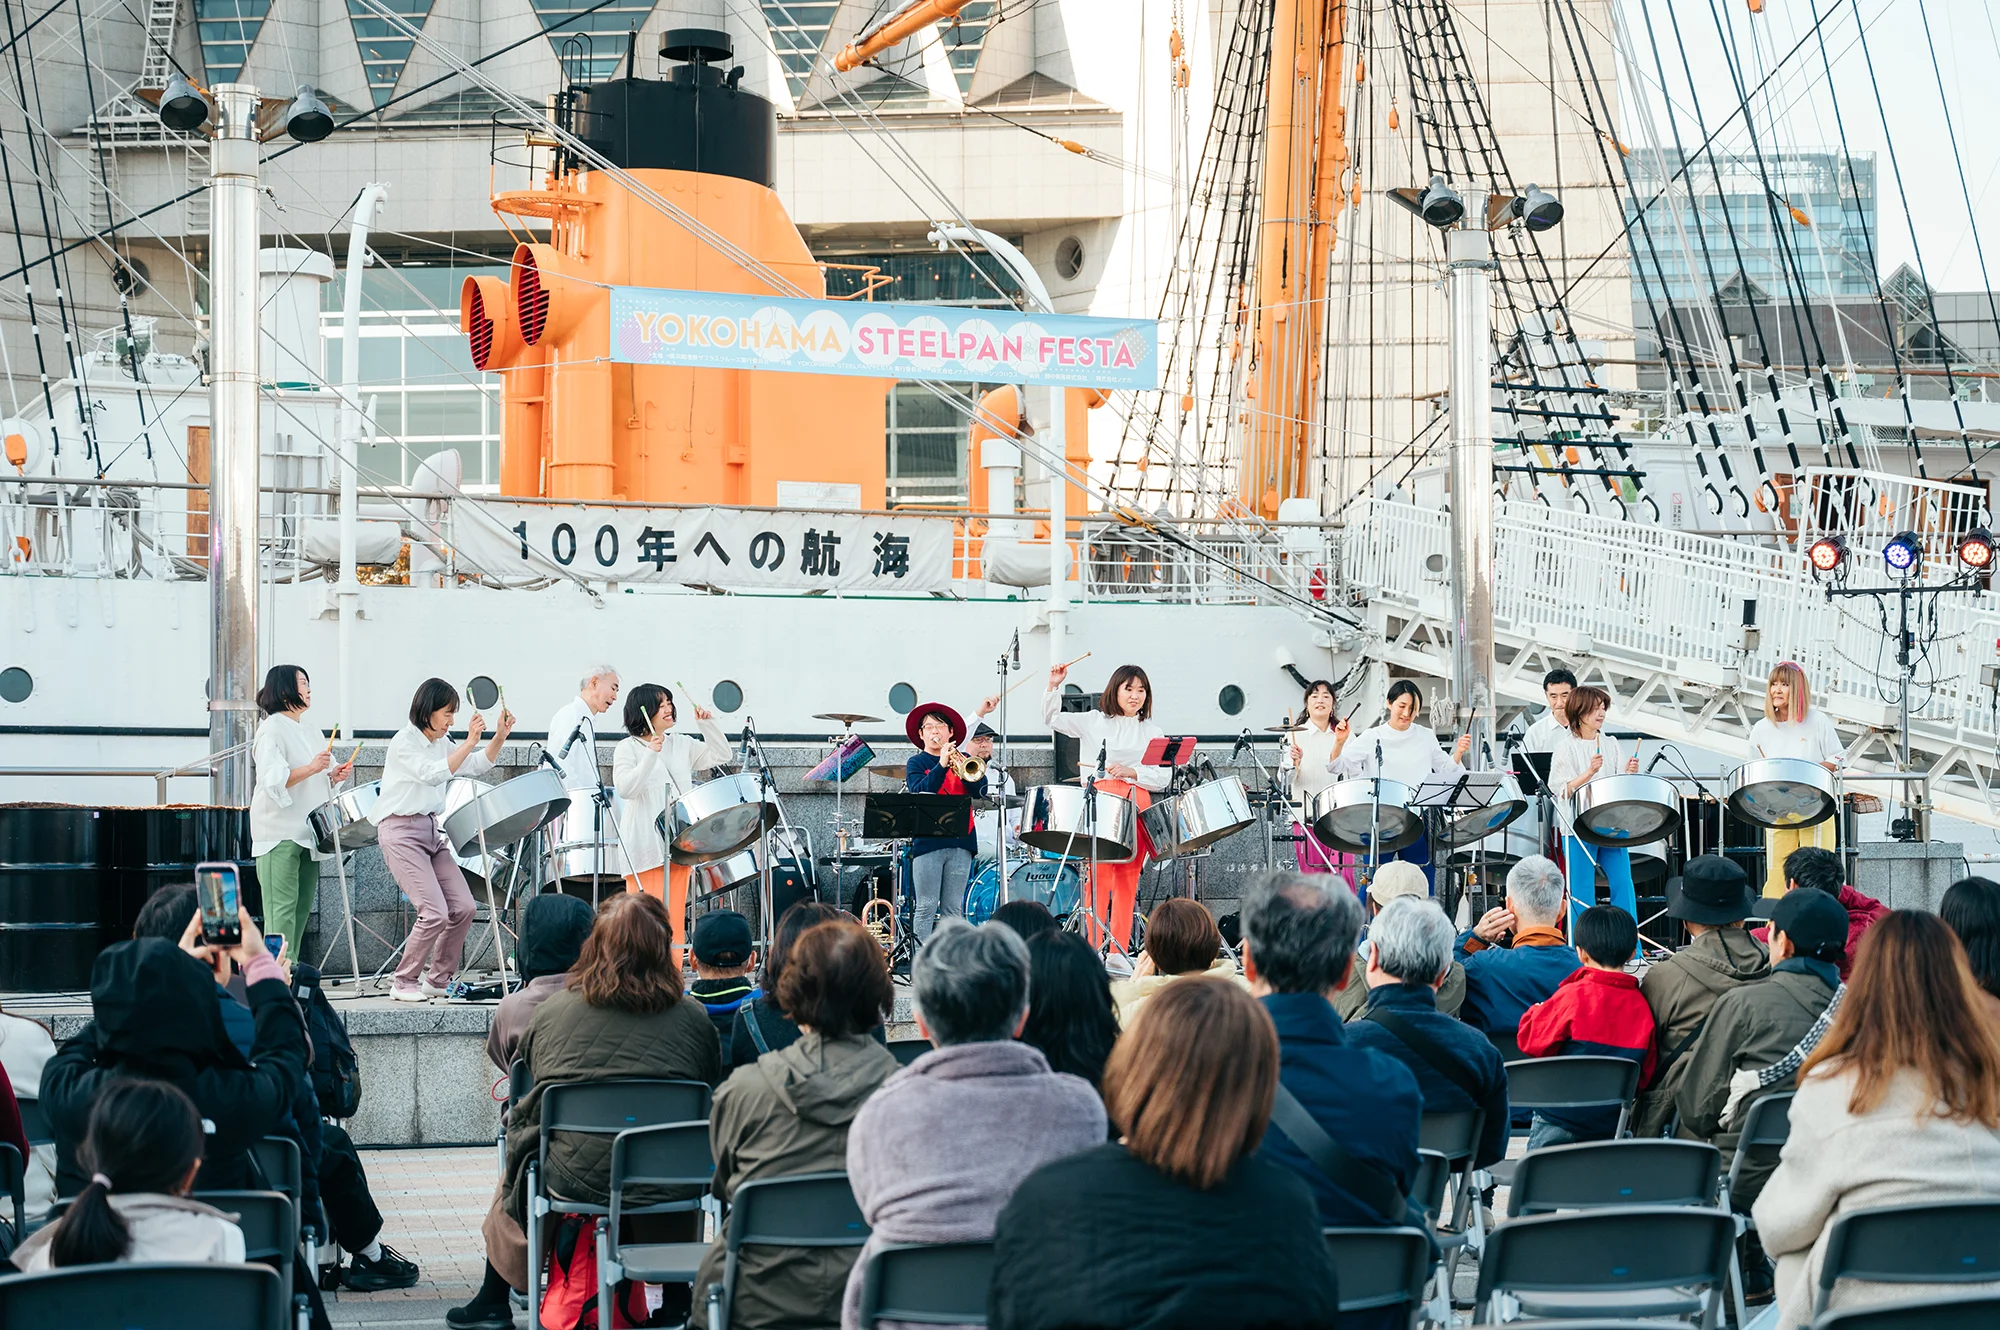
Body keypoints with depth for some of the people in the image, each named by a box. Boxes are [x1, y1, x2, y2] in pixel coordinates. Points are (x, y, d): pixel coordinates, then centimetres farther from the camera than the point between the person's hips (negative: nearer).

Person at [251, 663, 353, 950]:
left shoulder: (313, 733, 18)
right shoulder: (272, 729, -8)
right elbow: (273, 780, -18)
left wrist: (334, 776, 3)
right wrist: (311, 769, -26)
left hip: (307, 831, 8)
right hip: (280, 833, -8)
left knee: (302, 909, 7)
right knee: (282, 910, -13)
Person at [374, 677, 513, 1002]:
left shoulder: (442, 742, 12)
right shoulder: (404, 741, -12)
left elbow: (478, 766, 16)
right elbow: (434, 774, -25)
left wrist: (499, 737, 0)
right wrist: (469, 742, -29)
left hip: (431, 831, 8)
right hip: (400, 832, -8)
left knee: (463, 908, -1)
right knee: (435, 913, -17)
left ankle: (438, 981, 13)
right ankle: (403, 984, -1)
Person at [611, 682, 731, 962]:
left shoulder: (681, 744, 14)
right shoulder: (627, 748, -2)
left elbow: (720, 755, 17)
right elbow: (625, 789, -15)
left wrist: (707, 724, 4)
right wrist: (650, 755, -24)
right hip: (645, 847, -6)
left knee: (675, 917, 5)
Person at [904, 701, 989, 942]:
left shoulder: (963, 760, 13)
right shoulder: (916, 763, 7)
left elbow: (980, 791, -1)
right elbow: (919, 792, -11)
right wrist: (941, 766, -22)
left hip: (960, 841, 2)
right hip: (927, 841, -2)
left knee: (953, 908, 3)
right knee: (926, 908, -5)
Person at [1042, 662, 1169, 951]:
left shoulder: (1153, 733, 14)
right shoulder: (1094, 722, 11)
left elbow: (1163, 777, 7)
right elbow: (1052, 719, 9)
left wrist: (1131, 772, -8)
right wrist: (1053, 687, -5)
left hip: (1137, 805, 2)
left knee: (1128, 879, 0)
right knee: (1099, 876, -10)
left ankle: (1120, 952, 3)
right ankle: (1092, 948, -11)